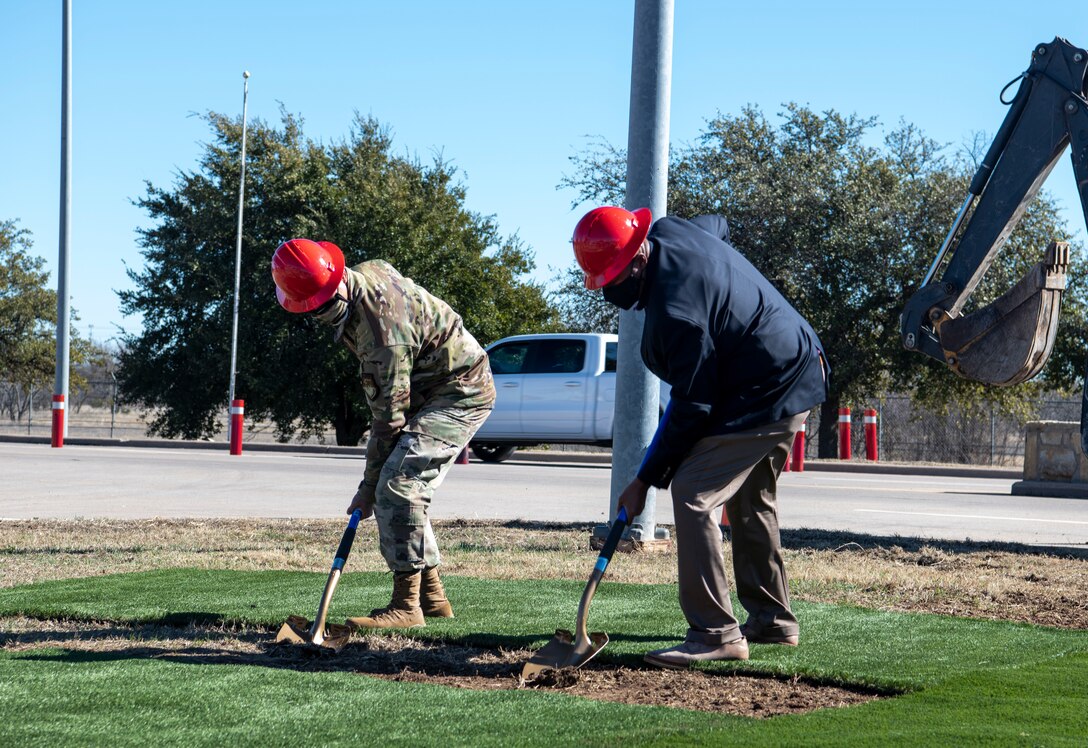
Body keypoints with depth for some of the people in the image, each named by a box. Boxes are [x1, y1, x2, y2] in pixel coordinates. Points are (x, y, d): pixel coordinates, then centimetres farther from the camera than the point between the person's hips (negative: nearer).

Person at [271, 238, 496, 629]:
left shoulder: (382, 326, -30)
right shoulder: (365, 273, -2)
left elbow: (389, 416, -25)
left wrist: (368, 487, -18)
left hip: (460, 395, -10)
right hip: (433, 393, 10)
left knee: (397, 486, -20)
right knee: (408, 493, 9)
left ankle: (406, 604, -18)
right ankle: (432, 596, 15)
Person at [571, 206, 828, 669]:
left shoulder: (675, 311, -30)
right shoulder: (667, 232, -1)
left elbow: (692, 406, -25)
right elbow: (719, 225, 24)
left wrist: (647, 479, -18)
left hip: (766, 396, -11)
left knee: (693, 493, -16)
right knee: (750, 500, 22)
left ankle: (715, 633, -17)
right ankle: (772, 619, 30)